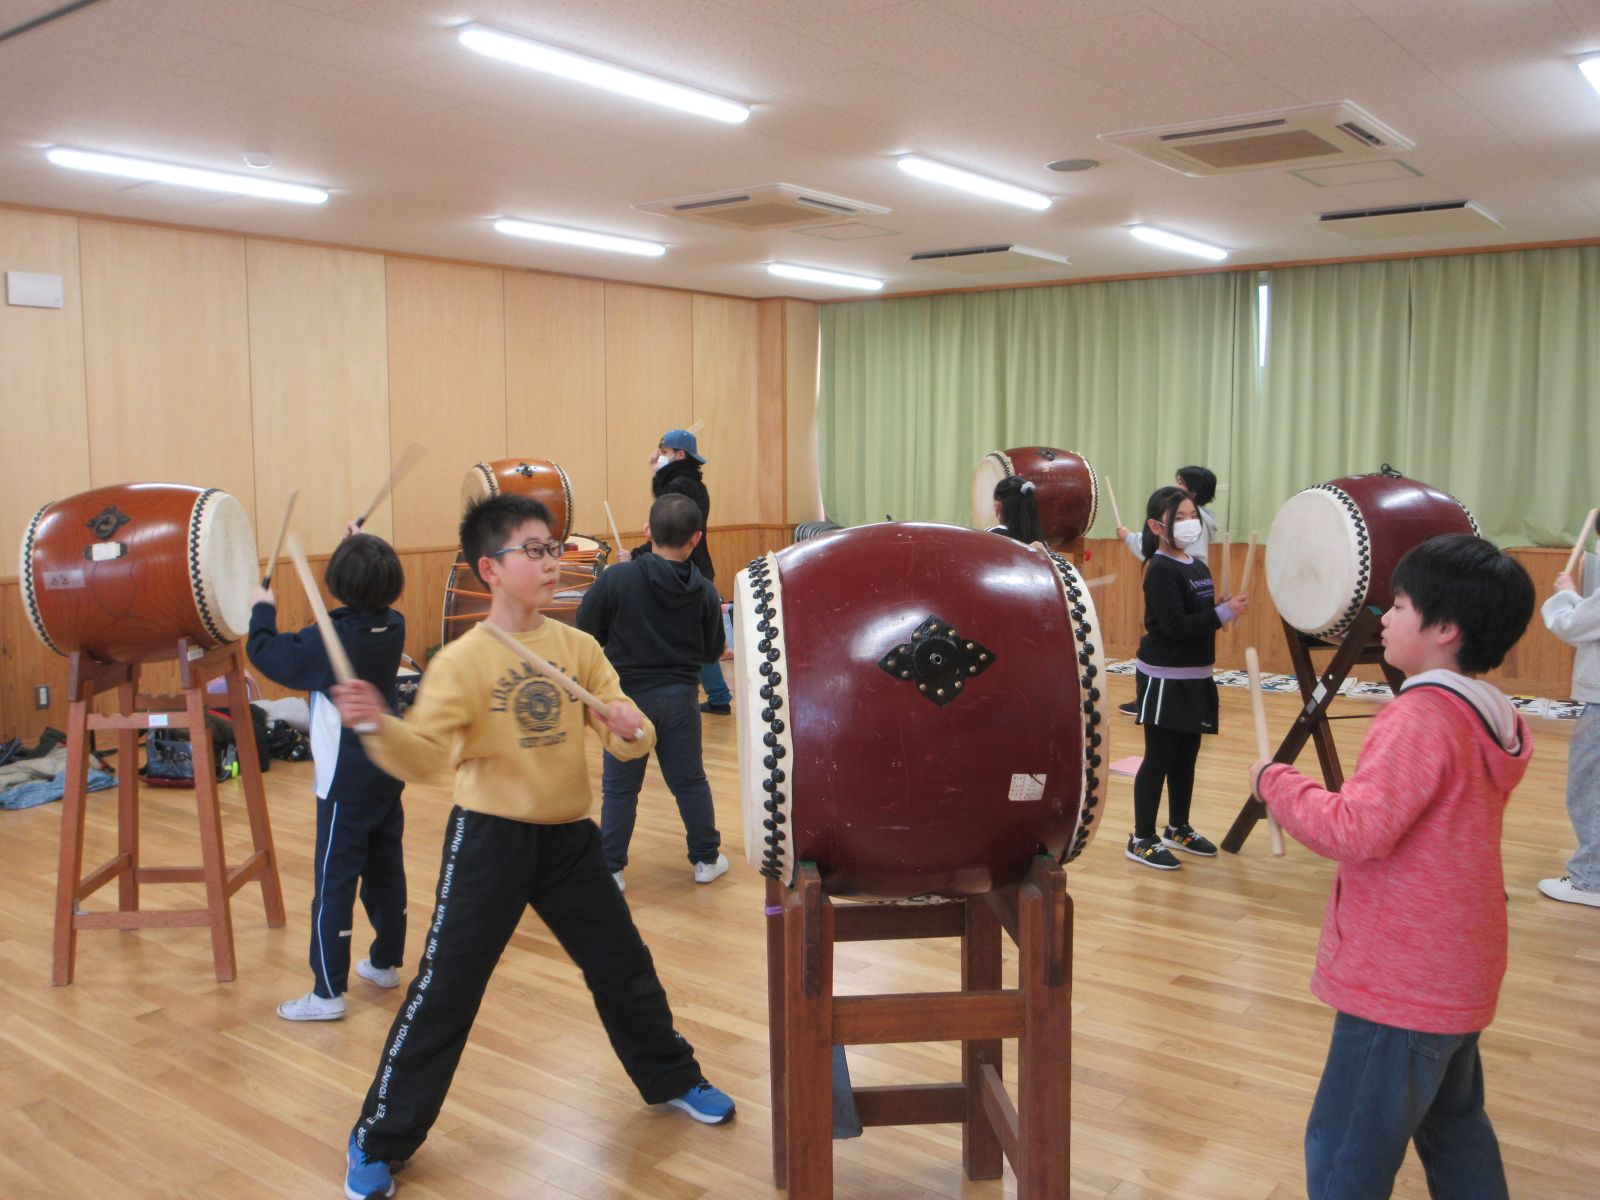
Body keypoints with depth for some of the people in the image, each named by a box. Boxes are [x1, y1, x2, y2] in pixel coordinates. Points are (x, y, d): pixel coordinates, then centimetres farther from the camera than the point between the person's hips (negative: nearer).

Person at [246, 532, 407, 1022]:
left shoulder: (331, 640, -19)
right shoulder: (393, 627, 0)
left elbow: (267, 654, -13)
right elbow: (374, 604, 23)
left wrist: (262, 610, 4)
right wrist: (361, 553, 22)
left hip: (348, 778, -7)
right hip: (388, 769, 7)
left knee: (334, 880, -3)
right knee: (385, 867, 17)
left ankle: (328, 992, 1)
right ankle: (386, 962, 30)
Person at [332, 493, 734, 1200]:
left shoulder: (578, 647, -1)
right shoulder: (462, 661, -12)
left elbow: (627, 738, 0)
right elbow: (424, 755, -20)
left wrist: (631, 729, -23)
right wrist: (378, 726, -39)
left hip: (568, 836, 4)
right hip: (489, 839, -4)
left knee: (622, 966, 16)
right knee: (445, 988, 1)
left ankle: (673, 1080, 39)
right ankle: (379, 1140, 19)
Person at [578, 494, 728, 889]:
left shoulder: (617, 579, -15)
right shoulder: (704, 592, -6)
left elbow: (585, 632, -9)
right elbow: (711, 652, 2)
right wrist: (718, 616, 20)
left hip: (627, 695, -2)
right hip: (680, 697, 2)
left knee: (619, 789, 9)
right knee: (690, 782, 16)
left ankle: (610, 869, 15)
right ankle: (707, 859, 26)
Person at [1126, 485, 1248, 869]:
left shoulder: (1198, 567, 12)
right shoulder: (1160, 570, -15)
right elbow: (1175, 626, -23)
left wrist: (1227, 608, 1)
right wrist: (1225, 612, -24)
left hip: (1195, 677, 9)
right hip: (1164, 679, -8)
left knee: (1187, 755, 16)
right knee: (1159, 758, -4)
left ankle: (1178, 829, 30)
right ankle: (1142, 840, 5)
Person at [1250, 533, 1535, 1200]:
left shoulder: (1420, 718, -23)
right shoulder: (1493, 718, 5)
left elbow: (1358, 830, -30)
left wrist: (1276, 782, -17)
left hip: (1400, 987, -9)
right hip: (1457, 977, 10)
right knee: (1456, 1131, 26)